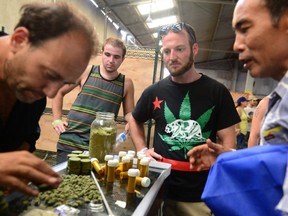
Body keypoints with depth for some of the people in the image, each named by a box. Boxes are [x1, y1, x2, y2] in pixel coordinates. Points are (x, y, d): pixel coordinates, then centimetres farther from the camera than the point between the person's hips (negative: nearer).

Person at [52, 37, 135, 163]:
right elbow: (59, 92, 11)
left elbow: (129, 112, 10)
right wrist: (57, 119, 3)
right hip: (69, 141, 0)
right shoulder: (86, 71, 0)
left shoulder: (126, 83, 1)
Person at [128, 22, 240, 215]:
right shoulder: (154, 92, 0)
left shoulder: (217, 92, -6)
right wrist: (142, 150, 3)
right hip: (161, 187, 2)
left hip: (202, 194, -1)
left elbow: (228, 140, -4)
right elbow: (135, 120, 17)